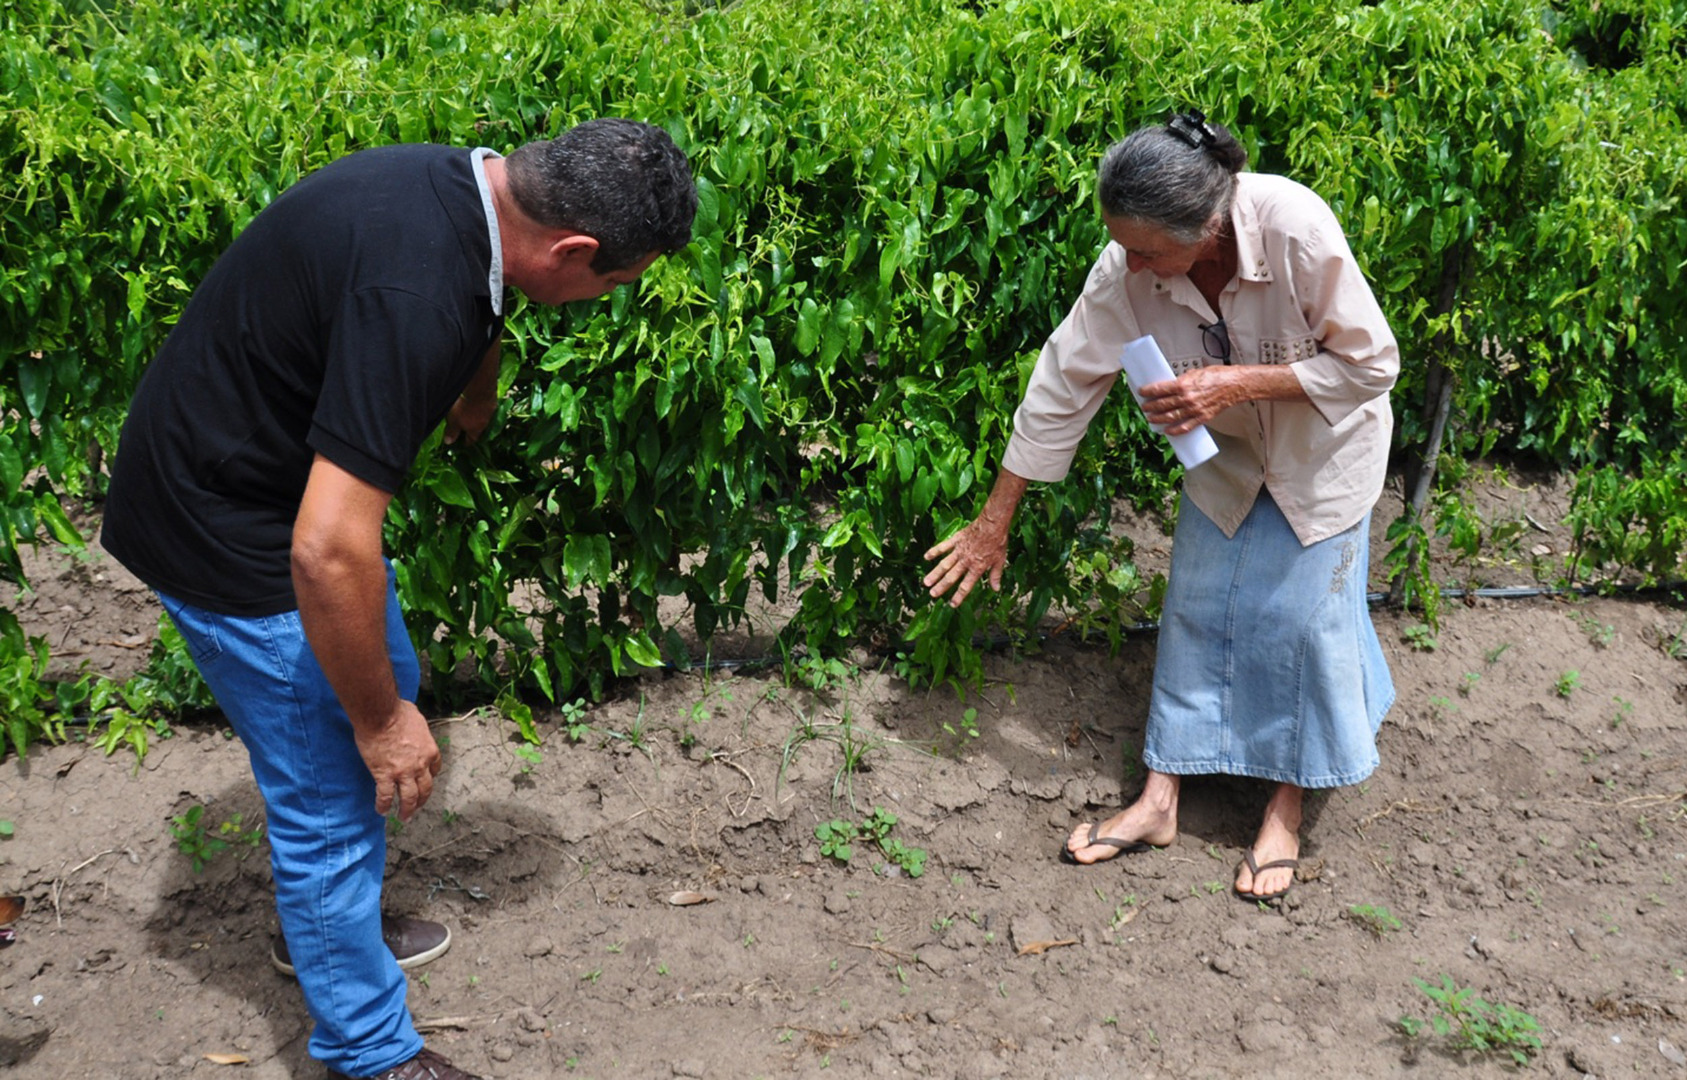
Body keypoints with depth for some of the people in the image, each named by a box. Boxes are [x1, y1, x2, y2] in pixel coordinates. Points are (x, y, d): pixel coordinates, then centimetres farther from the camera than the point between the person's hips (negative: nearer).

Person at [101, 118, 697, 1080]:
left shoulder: (462, 187, -6)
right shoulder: (416, 290, -36)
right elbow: (328, 552, -36)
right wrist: (379, 722, -20)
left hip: (291, 481, 10)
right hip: (229, 528, -9)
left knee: (385, 691, 23)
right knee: (334, 788, 2)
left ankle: (328, 920, 45)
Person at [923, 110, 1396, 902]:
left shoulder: (1297, 230, -36)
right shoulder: (1126, 271, -26)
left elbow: (1370, 363, -24)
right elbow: (1062, 387, -17)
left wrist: (1237, 382, -35)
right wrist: (992, 525, -11)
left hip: (1325, 444, -3)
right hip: (1226, 449, 3)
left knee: (1298, 615, 0)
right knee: (1196, 607, 6)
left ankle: (1285, 812, 18)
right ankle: (1159, 800, 17)